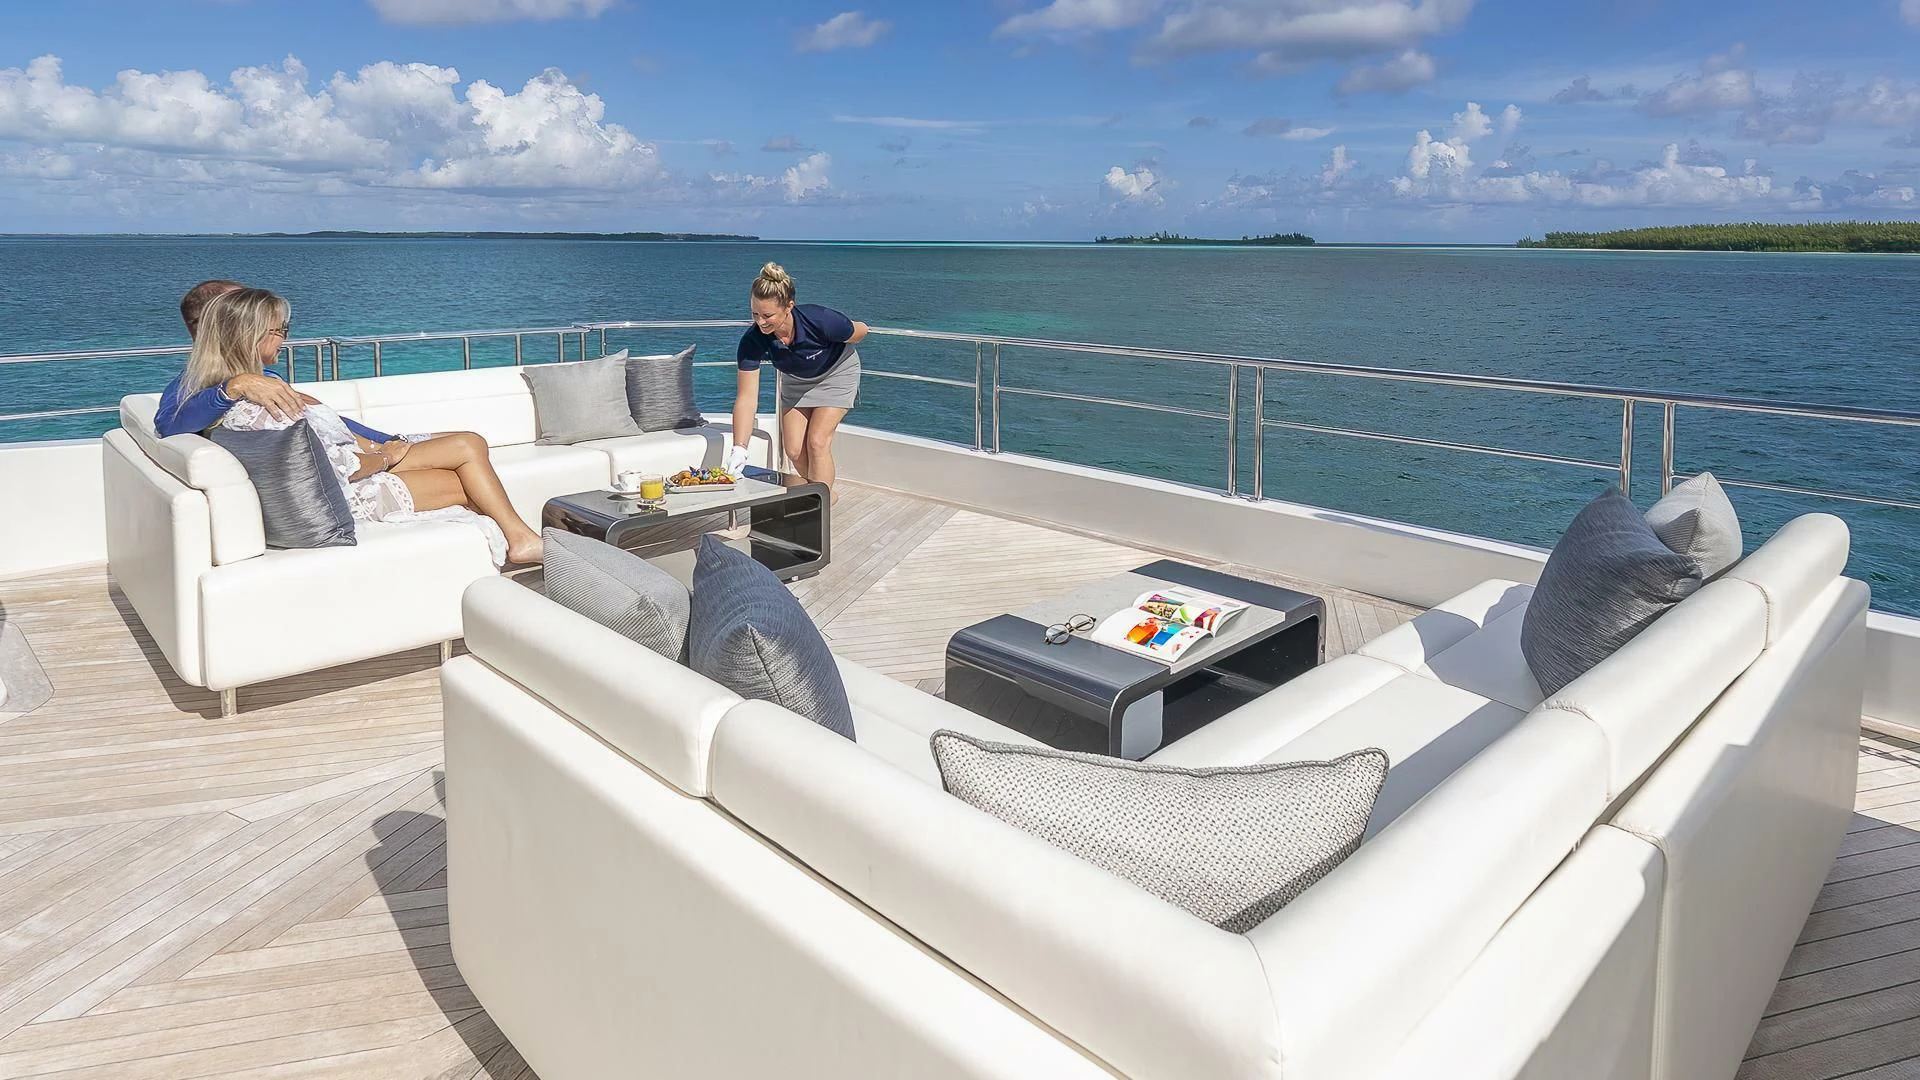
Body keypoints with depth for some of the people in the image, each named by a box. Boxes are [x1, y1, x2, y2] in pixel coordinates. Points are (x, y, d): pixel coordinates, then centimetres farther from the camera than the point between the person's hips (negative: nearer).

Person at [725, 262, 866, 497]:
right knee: (793, 450, 2)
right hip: (795, 380, 4)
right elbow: (747, 398, -33)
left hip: (836, 371, -3)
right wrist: (738, 449, -42)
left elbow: (860, 330, -19)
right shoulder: (752, 340, -33)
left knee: (817, 441, -17)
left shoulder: (819, 321, -40)